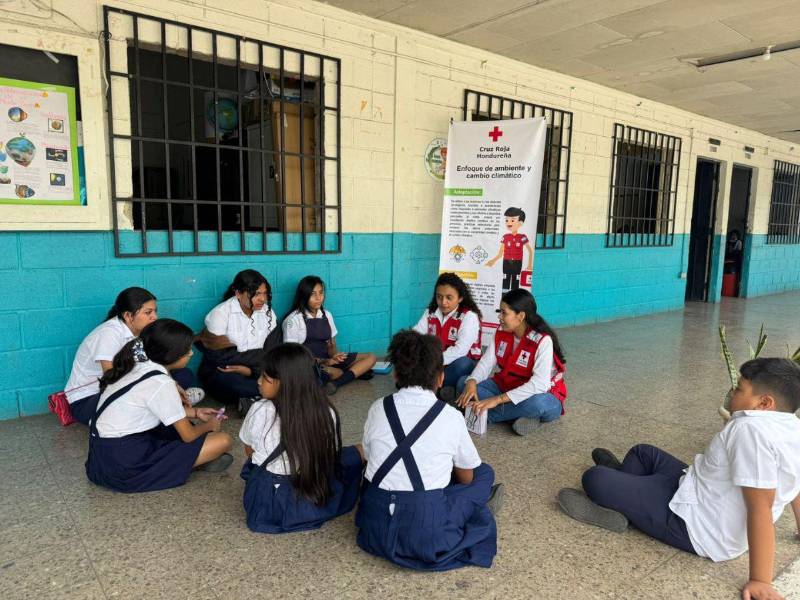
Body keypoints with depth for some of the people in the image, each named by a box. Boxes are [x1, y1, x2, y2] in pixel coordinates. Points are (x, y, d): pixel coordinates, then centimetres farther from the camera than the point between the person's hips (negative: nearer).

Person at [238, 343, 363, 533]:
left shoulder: (259, 411, -21)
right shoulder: (326, 412, -17)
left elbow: (250, 452, 0)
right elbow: (331, 454, 0)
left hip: (265, 505, 0)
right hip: (316, 504, 0)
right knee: (353, 456, 20)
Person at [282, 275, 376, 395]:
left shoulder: (327, 315, 11)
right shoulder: (293, 320, -7)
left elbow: (331, 345, 13)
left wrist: (334, 356, -13)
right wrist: (323, 362, -22)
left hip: (327, 360, 7)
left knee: (370, 358, -8)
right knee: (333, 372, -40)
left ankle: (336, 383, -24)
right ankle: (356, 372, -10)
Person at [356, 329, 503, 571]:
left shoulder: (378, 409, 0)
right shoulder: (451, 417, -6)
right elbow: (466, 478, 8)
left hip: (374, 525, 3)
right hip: (426, 533, -3)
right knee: (485, 473, 17)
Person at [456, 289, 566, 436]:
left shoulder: (543, 340, -24)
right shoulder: (501, 333, -5)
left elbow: (540, 384, -34)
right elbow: (487, 361, -9)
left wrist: (498, 399, -40)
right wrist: (472, 382, -32)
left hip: (540, 395, -6)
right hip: (507, 387, 6)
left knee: (536, 403, -42)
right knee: (463, 383, -12)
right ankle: (520, 414, -20)